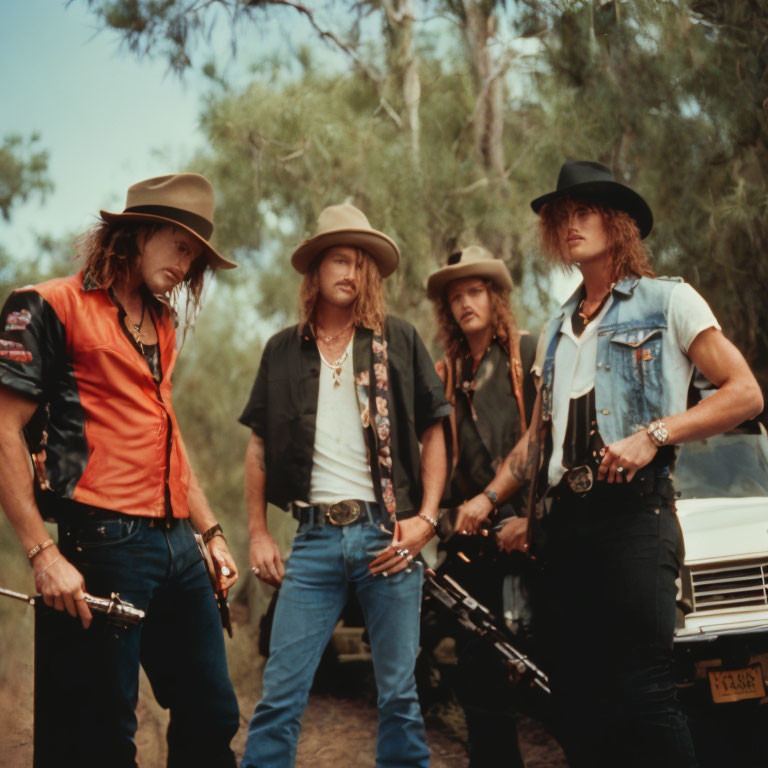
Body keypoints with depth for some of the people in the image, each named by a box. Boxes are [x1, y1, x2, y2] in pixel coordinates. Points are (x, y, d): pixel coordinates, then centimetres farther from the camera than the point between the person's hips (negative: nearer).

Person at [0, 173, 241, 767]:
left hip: (177, 547, 8)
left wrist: (210, 532, 21)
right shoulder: (52, 307, -5)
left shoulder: (161, 326, 19)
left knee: (212, 720, 12)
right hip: (104, 549, -8)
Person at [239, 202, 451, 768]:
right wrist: (258, 535, 7)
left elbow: (434, 434, 7)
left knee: (399, 693, 4)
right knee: (281, 693, -2)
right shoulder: (283, 351, 12)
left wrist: (426, 518, -4)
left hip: (386, 533, -1)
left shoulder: (400, 342, 7)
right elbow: (259, 447, 14)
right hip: (316, 537, 1)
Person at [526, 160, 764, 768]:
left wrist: (655, 434, -14)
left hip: (631, 513, -6)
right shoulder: (557, 331, 23)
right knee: (578, 704, 5)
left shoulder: (668, 301, 6)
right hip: (563, 524, 6)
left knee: (641, 696, -14)